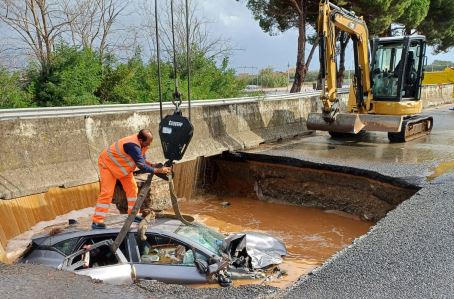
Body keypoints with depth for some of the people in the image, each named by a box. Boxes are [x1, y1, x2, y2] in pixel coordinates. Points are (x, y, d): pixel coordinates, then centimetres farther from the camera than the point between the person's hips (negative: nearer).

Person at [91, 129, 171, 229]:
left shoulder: (141, 142, -12)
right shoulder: (132, 146, -38)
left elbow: (142, 159, 1)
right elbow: (142, 166, -38)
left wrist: (152, 164, -16)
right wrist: (159, 170, -35)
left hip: (122, 165, 9)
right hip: (107, 163, -8)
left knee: (132, 188, 4)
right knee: (107, 192, -13)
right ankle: (97, 222, -9)